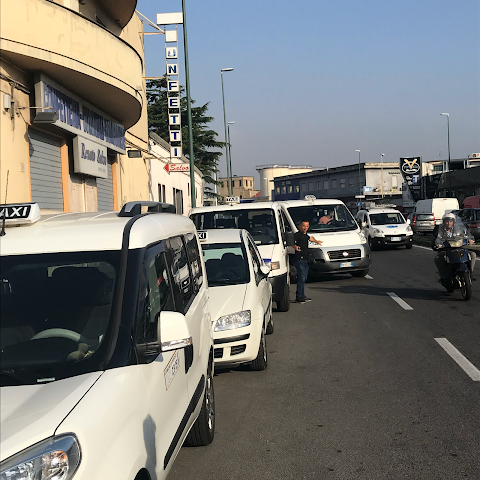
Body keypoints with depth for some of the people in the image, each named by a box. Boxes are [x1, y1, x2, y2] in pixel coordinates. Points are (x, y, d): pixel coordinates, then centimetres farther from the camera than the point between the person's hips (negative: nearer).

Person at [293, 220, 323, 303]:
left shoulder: (305, 235, 17)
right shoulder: (297, 235, -10)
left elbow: (310, 238, 41)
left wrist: (316, 241, 55)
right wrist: (295, 246, -48)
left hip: (305, 260, 9)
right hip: (299, 259, -9)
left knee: (304, 278, 11)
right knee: (302, 278, -14)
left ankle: (302, 296, 18)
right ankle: (299, 297, -13)